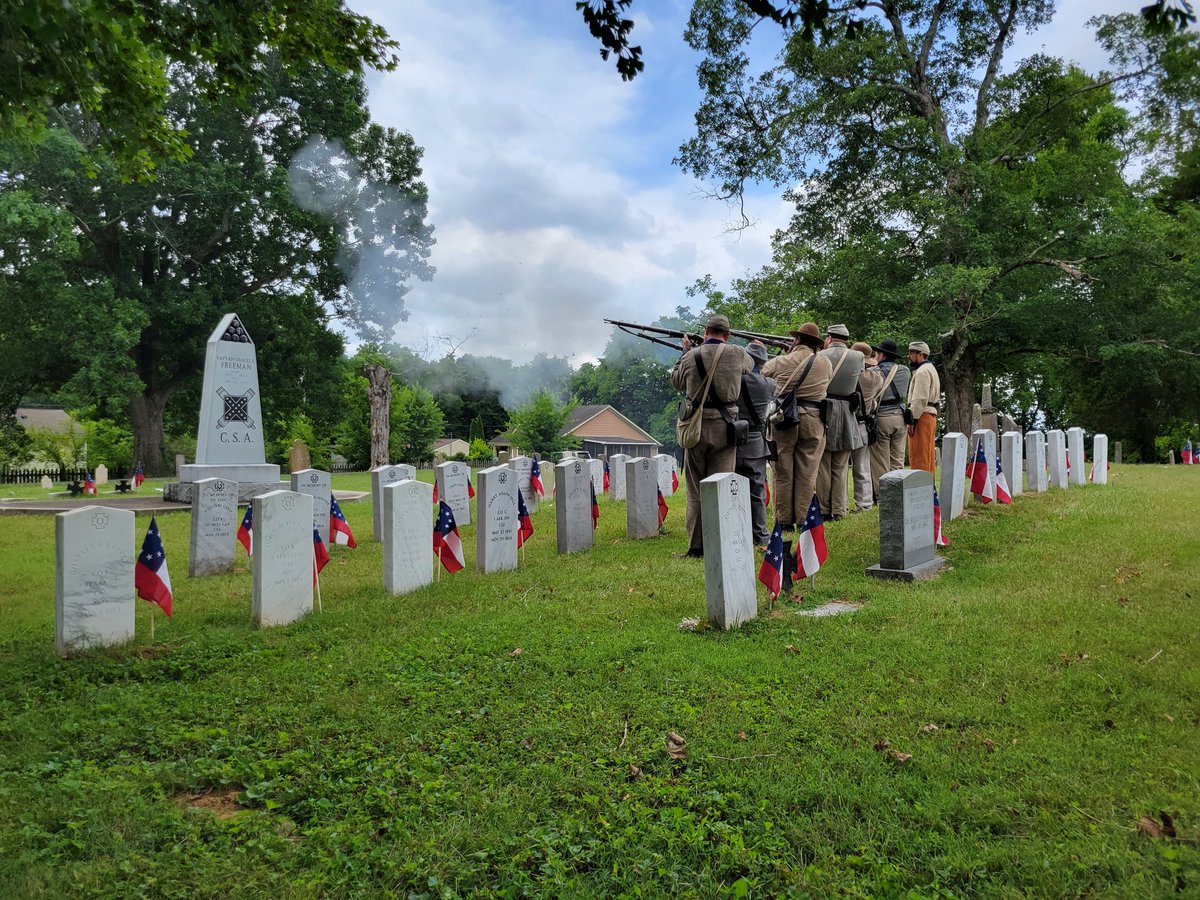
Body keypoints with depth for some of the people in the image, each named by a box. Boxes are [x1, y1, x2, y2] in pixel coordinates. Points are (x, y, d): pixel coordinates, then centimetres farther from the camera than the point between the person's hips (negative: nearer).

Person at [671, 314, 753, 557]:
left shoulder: (691, 356, -4)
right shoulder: (737, 354, -4)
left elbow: (677, 382, 15)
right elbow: (751, 365, 20)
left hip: (697, 427, 0)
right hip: (725, 427, 0)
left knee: (695, 490, 9)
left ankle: (696, 546, 11)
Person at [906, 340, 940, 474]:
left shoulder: (922, 371, -10)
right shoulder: (930, 369, 24)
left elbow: (920, 399, -19)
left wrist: (912, 420, -20)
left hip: (922, 416, -11)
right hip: (931, 414, 11)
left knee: (918, 456, -12)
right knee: (927, 456, 12)